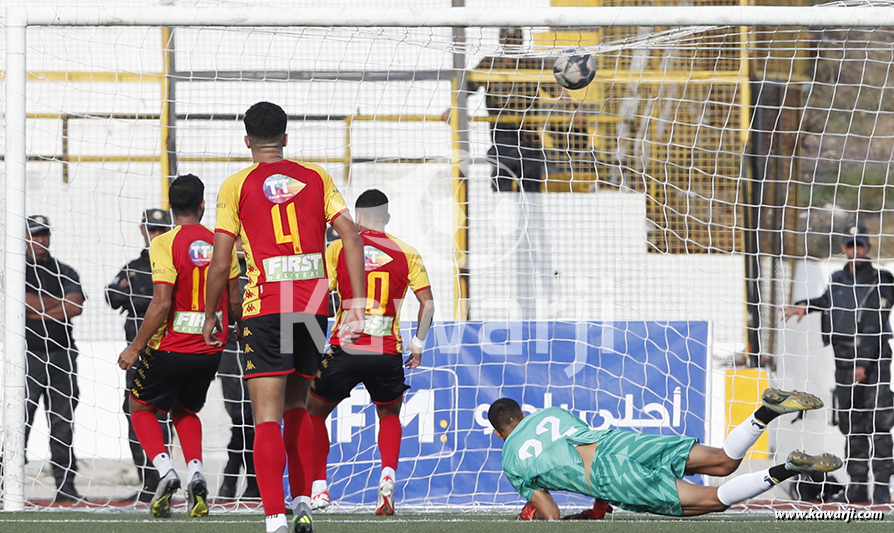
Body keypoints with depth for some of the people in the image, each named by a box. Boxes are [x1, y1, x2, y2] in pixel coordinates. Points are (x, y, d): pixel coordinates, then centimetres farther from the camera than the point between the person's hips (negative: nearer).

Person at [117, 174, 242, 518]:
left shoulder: (165, 244, -13)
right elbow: (235, 302, 5)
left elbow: (161, 304, -20)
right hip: (210, 349, 4)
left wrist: (135, 348, -11)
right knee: (185, 411, 25)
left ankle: (165, 471, -5)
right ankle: (195, 475, 2)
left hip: (170, 348, -4)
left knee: (140, 407, 17)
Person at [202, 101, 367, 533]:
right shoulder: (316, 178, 9)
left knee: (267, 419, -5)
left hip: (265, 307, -4)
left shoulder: (237, 186, 1)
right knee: (297, 407, 22)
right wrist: (357, 302, -1)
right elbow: (351, 237, -1)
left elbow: (220, 263, -2)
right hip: (314, 305, 4)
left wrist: (210, 315, 10)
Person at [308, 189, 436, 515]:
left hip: (345, 351, -2)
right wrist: (418, 344, 12)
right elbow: (427, 303, 1)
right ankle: (387, 478, 3)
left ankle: (318, 487, 8)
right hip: (388, 352, 2)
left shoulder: (338, 249, 2)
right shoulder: (406, 253, 5)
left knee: (314, 412, 19)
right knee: (389, 415, 27)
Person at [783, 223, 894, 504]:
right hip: (843, 359, 6)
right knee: (851, 426, 6)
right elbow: (827, 302, 36)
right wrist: (805, 306, 16)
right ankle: (857, 486, 11)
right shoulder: (838, 280, 14)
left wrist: (863, 363, -19)